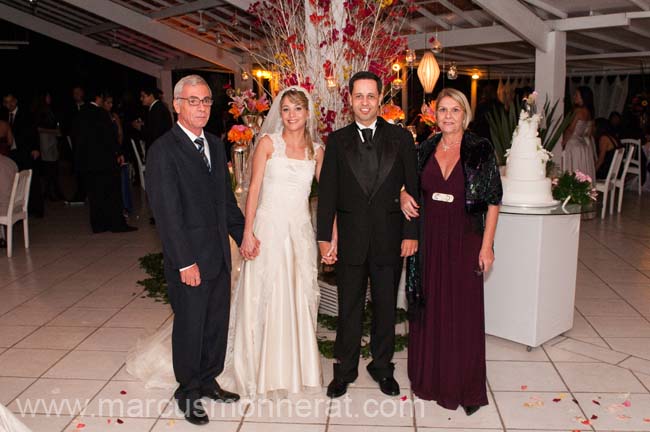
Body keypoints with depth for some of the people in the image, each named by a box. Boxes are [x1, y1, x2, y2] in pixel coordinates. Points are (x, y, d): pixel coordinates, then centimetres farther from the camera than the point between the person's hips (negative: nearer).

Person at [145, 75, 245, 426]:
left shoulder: (215, 145, 10)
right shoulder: (164, 150, -14)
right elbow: (167, 211, -17)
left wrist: (243, 235, 10)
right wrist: (185, 262, -19)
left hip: (220, 254, 7)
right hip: (189, 258, -7)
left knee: (217, 323, 16)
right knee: (190, 326, 9)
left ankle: (208, 381, 36)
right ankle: (188, 392, 29)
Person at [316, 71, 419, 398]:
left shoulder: (401, 138, 3)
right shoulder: (337, 140, 3)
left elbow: (414, 188, 1)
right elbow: (327, 192, 0)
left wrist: (411, 233, -5)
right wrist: (324, 238, -5)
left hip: (390, 239, 0)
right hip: (350, 239, 0)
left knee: (386, 307, 13)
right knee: (348, 308, 10)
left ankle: (382, 367, 31)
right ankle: (344, 370, 25)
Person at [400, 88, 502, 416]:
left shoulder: (481, 150, -4)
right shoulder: (425, 149, 5)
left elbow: (493, 201, -4)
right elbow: (409, 183, 19)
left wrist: (486, 245, -9)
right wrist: (404, 195, -4)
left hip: (464, 241, -3)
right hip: (429, 239, 3)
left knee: (463, 312, 3)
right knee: (429, 308, 11)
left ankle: (465, 387, 19)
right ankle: (429, 376, 28)